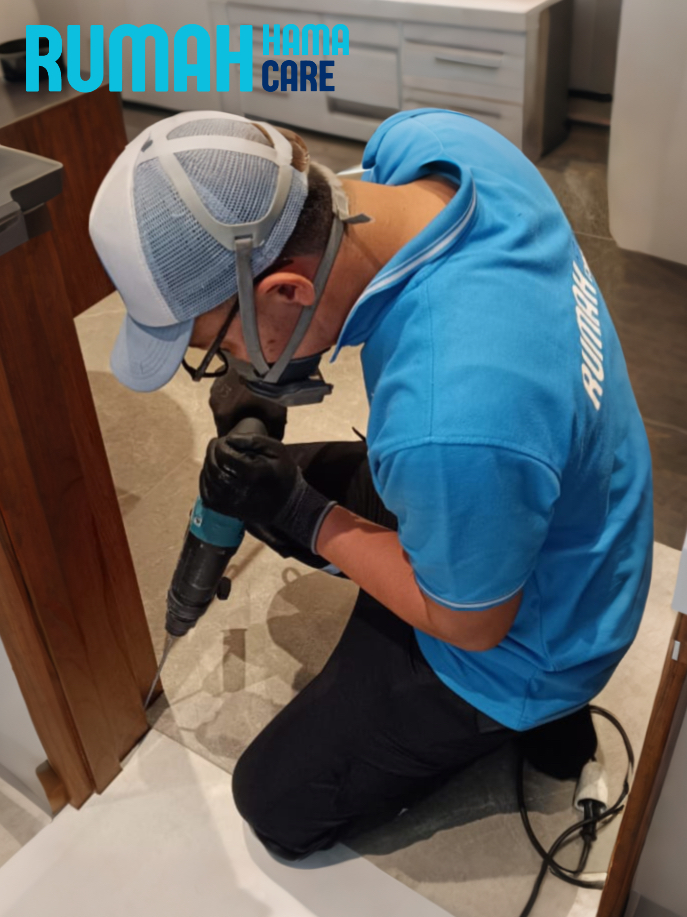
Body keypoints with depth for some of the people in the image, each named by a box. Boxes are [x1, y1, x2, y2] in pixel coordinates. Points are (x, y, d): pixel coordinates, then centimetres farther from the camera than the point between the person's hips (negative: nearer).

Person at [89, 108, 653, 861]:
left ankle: (528, 715, 16)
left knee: (278, 805, 9)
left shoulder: (446, 429, -45)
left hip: (518, 640, -7)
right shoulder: (430, 140, -22)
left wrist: (303, 518, -16)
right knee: (269, 488, 21)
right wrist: (264, 367, -9)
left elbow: (472, 624, -24)